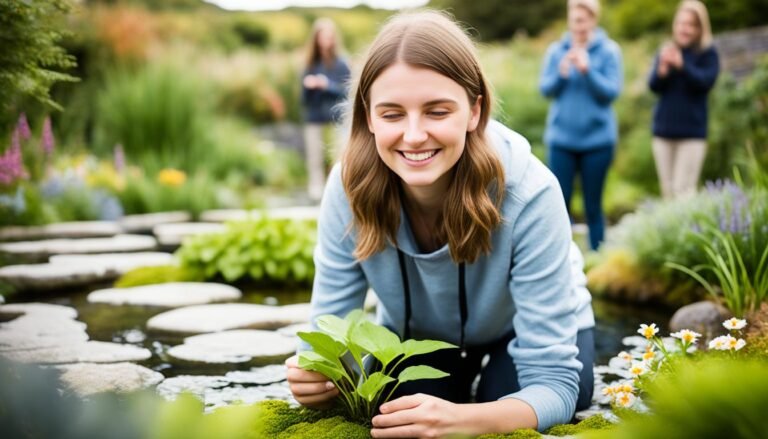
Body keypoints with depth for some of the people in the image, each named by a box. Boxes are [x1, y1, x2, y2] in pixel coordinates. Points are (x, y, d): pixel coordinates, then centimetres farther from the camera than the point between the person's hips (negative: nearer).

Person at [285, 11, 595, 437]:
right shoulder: (350, 187, -31)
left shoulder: (528, 193, -39)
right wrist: (317, 377, -48)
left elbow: (553, 382, -37)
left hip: (529, 331, -1)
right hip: (416, 337, 2)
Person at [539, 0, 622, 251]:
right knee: (560, 203, 2)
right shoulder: (556, 50, 3)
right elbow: (545, 89, 0)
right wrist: (561, 73, -20)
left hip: (597, 138, -1)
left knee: (593, 205, 6)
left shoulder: (609, 51, -3)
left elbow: (612, 92, -9)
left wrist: (587, 70, -22)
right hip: (561, 138, 2)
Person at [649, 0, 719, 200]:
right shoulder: (666, 51, 10)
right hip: (664, 131, 4)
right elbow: (653, 85, 3)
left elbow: (706, 82, -14)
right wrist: (662, 70, -19)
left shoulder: (707, 53, 0)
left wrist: (682, 65, -29)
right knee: (668, 189, 6)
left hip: (692, 132, -4)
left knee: (683, 189, -13)